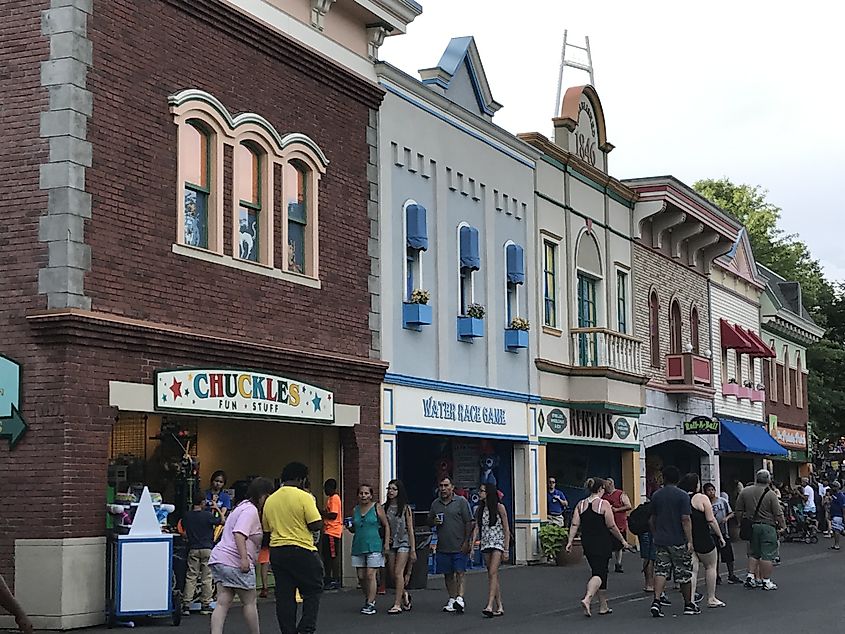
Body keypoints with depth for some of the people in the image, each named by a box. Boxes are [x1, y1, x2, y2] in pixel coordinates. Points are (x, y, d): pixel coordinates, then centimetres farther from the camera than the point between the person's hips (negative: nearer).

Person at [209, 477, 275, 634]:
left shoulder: (245, 507, 23)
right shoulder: (251, 510, -10)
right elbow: (239, 533, -24)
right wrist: (244, 558, -28)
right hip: (234, 562, -9)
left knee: (223, 603, 1)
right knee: (249, 602, 5)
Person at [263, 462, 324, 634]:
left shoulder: (270, 500, 8)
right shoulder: (304, 497, -10)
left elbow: (266, 529, 14)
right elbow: (316, 525, -12)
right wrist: (312, 503, 3)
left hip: (276, 552, 5)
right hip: (301, 551, -5)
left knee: (284, 596, 7)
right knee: (312, 591, 5)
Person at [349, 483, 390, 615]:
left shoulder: (377, 508, -1)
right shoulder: (355, 510, 12)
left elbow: (386, 526, 2)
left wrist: (386, 543, -5)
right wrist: (350, 527, -1)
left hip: (374, 546, -5)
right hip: (358, 547, 5)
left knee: (370, 575, -10)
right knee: (361, 576, 6)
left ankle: (370, 604, -6)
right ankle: (369, 598, 24)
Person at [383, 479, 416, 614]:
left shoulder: (405, 508, -3)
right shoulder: (385, 508, 6)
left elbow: (410, 530, -3)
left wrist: (413, 550, -6)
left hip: (403, 543, -4)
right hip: (390, 544, 4)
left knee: (398, 573, -12)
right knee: (393, 574, 5)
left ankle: (397, 604, -11)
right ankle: (405, 595, 30)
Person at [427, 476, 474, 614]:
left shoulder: (461, 501, -1)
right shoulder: (435, 504, 13)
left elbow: (469, 523, -3)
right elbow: (429, 522, 22)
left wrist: (466, 542, -10)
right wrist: (434, 522, -3)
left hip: (459, 546, -5)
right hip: (443, 546, 5)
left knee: (459, 572, -11)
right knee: (448, 574, 8)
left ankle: (460, 598, -19)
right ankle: (452, 600, 14)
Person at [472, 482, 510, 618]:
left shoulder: (499, 507, -5)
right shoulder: (479, 509, 8)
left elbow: (506, 530, -4)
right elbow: (476, 528, 6)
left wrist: (506, 549, -8)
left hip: (498, 543, -5)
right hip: (485, 544, 5)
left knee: (492, 573, -17)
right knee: (492, 576, 6)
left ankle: (490, 606, -25)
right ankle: (499, 607, 11)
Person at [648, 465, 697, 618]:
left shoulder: (656, 495, 6)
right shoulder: (682, 496, -8)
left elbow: (652, 519, 13)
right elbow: (686, 520, -13)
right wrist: (689, 541, -11)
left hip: (660, 541, 4)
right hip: (679, 541, -4)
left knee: (660, 571, 2)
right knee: (684, 574, 7)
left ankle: (656, 601, -14)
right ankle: (688, 605, 17)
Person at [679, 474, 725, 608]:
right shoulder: (702, 498, -10)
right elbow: (711, 520, -11)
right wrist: (720, 536, -1)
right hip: (702, 539, -4)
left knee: (692, 569, 5)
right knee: (711, 566, 13)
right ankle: (711, 599, 18)